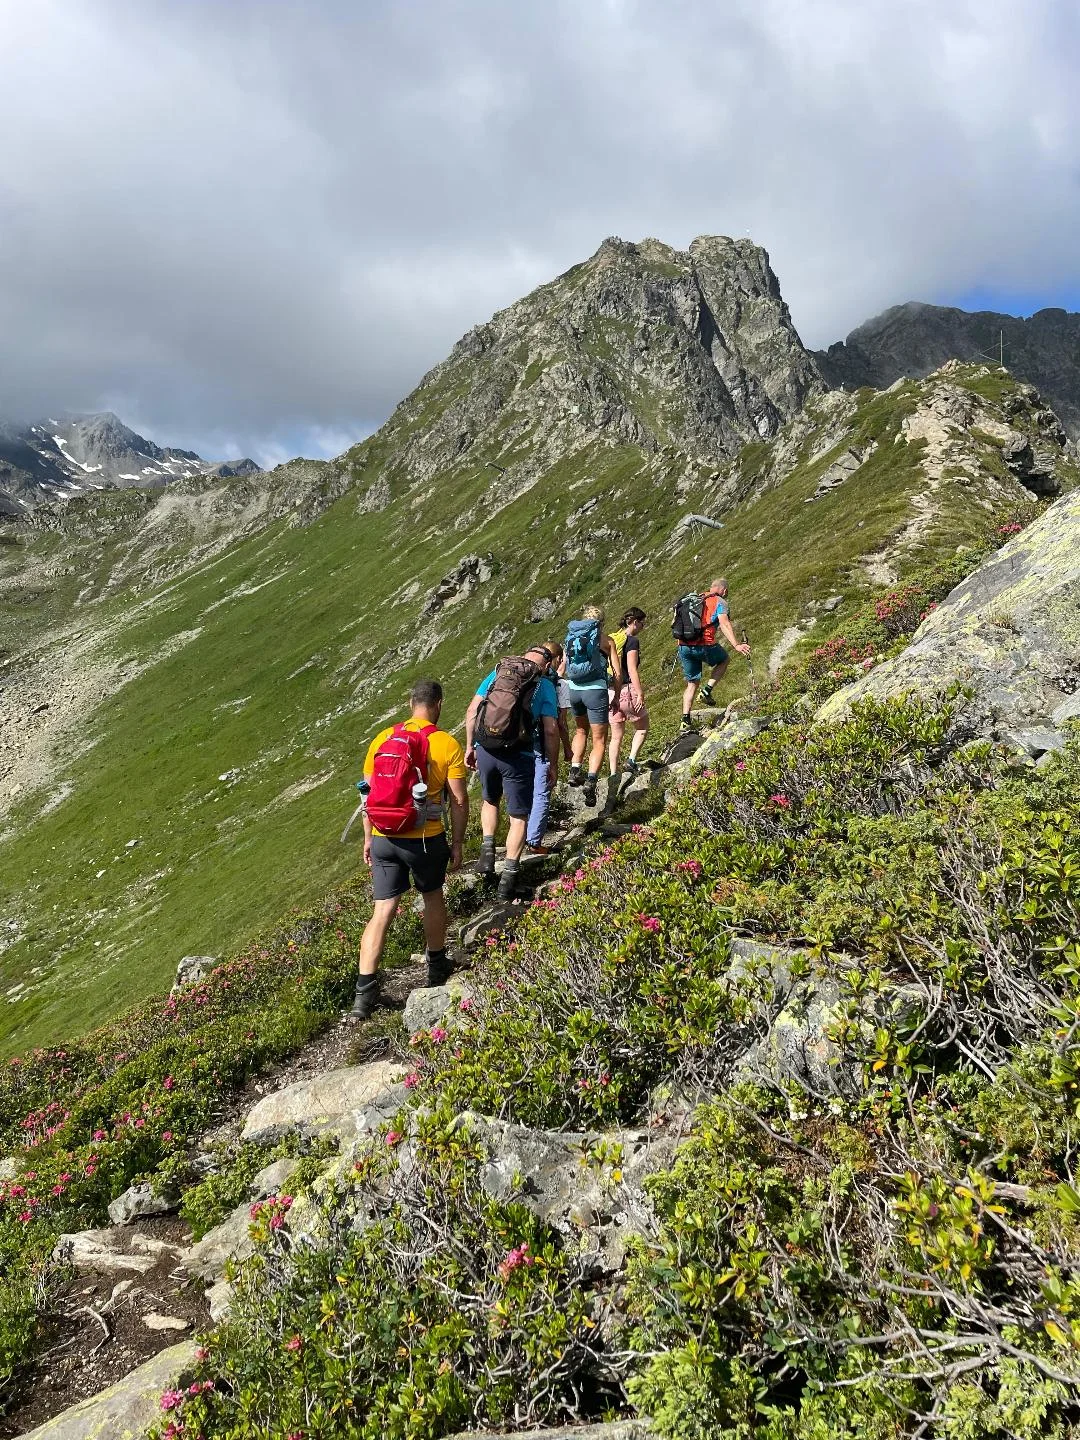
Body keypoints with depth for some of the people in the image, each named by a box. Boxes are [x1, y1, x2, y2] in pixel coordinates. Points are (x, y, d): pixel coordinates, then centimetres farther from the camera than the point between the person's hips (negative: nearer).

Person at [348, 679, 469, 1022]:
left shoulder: (382, 739, 3)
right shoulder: (448, 745, -6)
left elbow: (368, 794, 8)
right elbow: (459, 801, -6)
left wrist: (368, 838, 18)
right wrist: (457, 843, 6)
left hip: (383, 838, 2)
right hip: (425, 839, -2)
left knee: (382, 912, 7)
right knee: (433, 897, 22)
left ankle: (364, 992, 2)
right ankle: (437, 968, 39)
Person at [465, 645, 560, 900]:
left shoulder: (496, 673, 10)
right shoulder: (544, 685, 1)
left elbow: (472, 712, 7)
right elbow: (550, 730, -4)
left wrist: (470, 746, 14)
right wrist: (553, 766, 4)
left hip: (485, 751, 3)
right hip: (519, 757, -3)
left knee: (490, 800, 30)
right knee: (518, 816, 12)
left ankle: (487, 848, 15)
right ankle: (509, 875, 7)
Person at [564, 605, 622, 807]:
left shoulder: (571, 637, 11)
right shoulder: (605, 640, 1)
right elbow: (617, 673, 0)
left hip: (573, 690, 4)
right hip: (595, 690, -4)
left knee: (581, 730, 28)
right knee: (599, 740, 4)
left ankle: (574, 771, 15)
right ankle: (591, 780, -14)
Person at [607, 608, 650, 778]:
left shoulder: (612, 639, 13)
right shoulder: (632, 641, -9)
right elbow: (632, 670, -16)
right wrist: (640, 694, -16)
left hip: (611, 692, 7)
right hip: (626, 690, -7)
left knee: (616, 736, 12)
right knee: (642, 727, 13)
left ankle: (613, 773, 10)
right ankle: (632, 759, -3)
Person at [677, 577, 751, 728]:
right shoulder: (719, 602, 3)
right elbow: (724, 625, -14)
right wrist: (736, 645, -24)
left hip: (684, 646, 5)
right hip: (704, 645, -5)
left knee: (692, 683, 18)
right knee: (723, 660, 27)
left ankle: (686, 719, 6)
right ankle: (707, 690, 10)